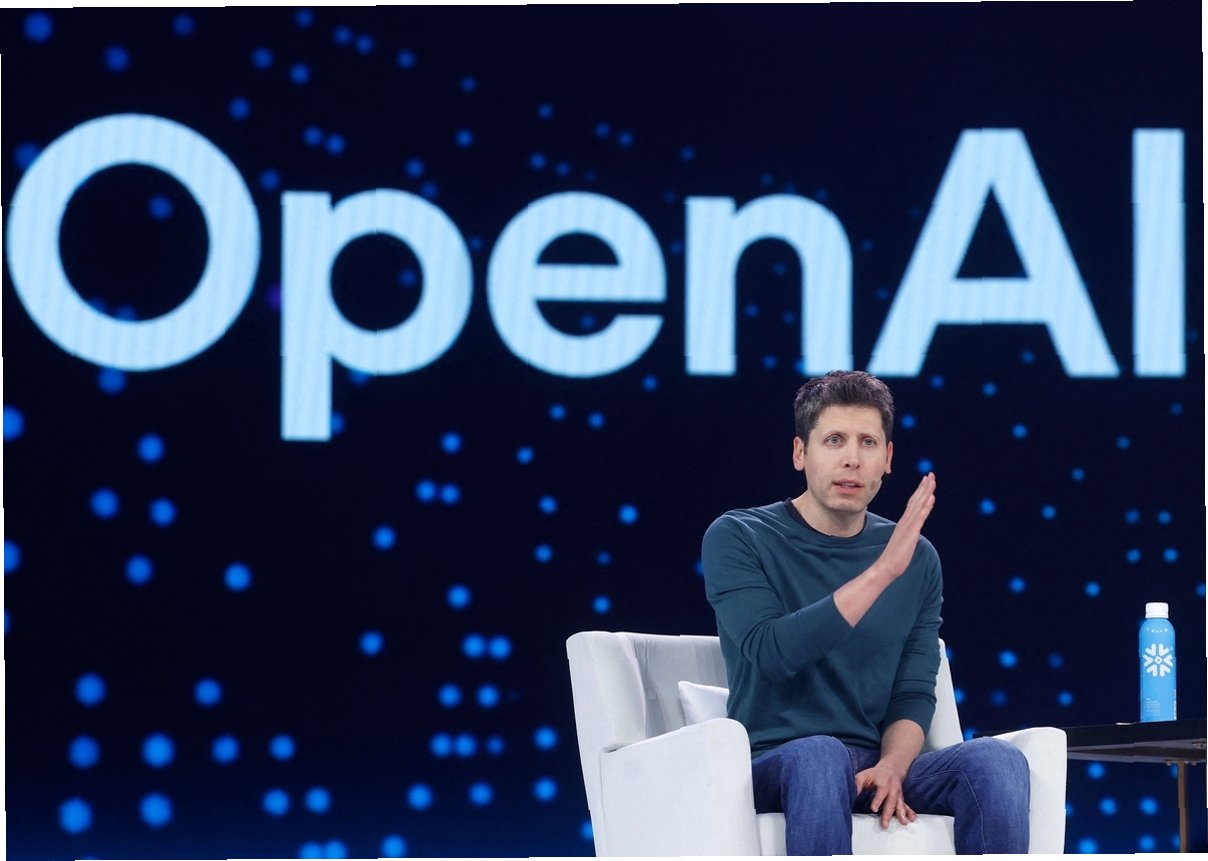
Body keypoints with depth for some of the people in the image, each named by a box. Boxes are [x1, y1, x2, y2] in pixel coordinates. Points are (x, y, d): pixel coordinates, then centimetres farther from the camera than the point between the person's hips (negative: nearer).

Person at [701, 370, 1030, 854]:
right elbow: (772, 653, -18)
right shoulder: (737, 539, -2)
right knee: (819, 756, -39)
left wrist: (890, 768, -16)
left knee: (998, 760, -25)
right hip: (772, 768, -4)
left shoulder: (918, 559, 11)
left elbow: (914, 695, 7)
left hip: (874, 768, 4)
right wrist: (882, 572, -23)